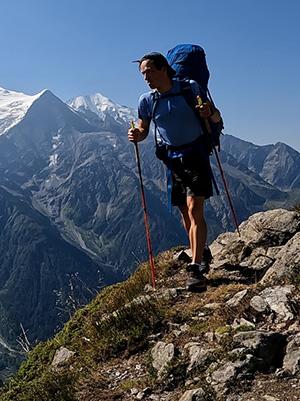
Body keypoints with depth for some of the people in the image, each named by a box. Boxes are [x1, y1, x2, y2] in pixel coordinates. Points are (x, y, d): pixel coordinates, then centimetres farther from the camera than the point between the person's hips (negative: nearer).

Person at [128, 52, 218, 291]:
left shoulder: (190, 88, -7)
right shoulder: (146, 101, 1)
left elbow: (216, 119, 0)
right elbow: (143, 130, 11)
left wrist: (208, 113, -23)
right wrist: (136, 135, -12)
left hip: (195, 153, -4)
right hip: (172, 159, 4)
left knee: (195, 209, -17)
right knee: (185, 213, 10)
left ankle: (196, 268, -18)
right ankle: (200, 257, 28)